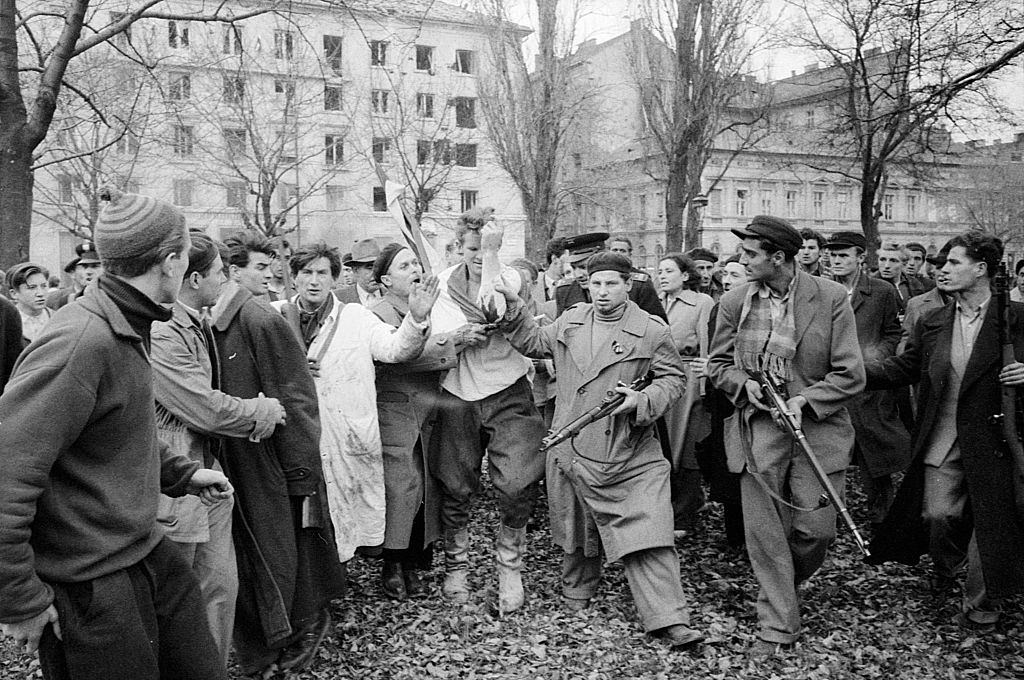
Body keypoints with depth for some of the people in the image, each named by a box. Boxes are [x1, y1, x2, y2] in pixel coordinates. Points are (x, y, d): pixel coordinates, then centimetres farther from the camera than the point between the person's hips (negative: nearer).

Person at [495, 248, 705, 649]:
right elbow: (534, 343, 21)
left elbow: (673, 379, 0)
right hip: (571, 448, 4)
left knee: (646, 531, -10)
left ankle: (669, 620, -4)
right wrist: (512, 307, 10)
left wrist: (643, 399, -18)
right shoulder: (569, 322, 8)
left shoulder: (652, 331, -4)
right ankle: (576, 593, 41)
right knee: (575, 525, 18)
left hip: (629, 454, -4)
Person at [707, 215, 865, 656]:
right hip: (758, 429, 2)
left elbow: (851, 374, -7)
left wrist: (804, 401, -18)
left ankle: (786, 585, 37)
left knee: (815, 529, 3)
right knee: (763, 532, 3)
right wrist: (744, 383, -10)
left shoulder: (830, 299, -7)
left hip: (817, 426, -1)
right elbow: (717, 364, 11)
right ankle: (778, 626, 19)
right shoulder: (733, 303, 1)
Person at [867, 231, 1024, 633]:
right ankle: (945, 567, 32)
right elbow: (903, 368, 9)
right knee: (938, 516, -3)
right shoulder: (931, 323, 7)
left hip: (991, 442, -2)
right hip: (941, 442, 3)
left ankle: (980, 606, 26)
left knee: (989, 521, 5)